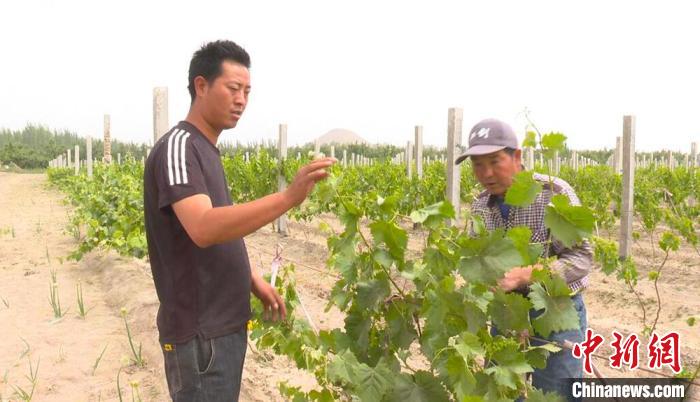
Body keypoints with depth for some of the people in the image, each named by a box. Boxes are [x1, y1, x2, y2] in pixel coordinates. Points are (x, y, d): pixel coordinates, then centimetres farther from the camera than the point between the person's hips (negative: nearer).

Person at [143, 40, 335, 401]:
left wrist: (254, 281, 11)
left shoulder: (206, 150, 12)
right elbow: (204, 230, -32)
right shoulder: (177, 147, -17)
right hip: (200, 333, -9)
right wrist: (289, 197, -38)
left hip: (224, 324, 9)